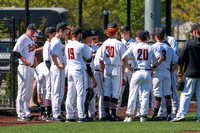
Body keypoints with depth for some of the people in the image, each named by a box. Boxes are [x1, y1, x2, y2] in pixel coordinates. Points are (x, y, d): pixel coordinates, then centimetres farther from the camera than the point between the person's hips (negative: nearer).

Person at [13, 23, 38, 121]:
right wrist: (25, 60, -28)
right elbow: (15, 52, -20)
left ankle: (26, 113, 15)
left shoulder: (31, 39, 16)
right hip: (24, 68, -9)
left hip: (31, 68, 9)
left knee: (29, 91, 11)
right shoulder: (22, 39, -11)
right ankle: (21, 114, -9)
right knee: (23, 91, -9)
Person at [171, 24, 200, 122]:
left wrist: (180, 69, 4)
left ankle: (181, 114, -10)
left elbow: (181, 57, -5)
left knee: (186, 93, -1)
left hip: (191, 73, -3)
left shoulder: (189, 43, -6)